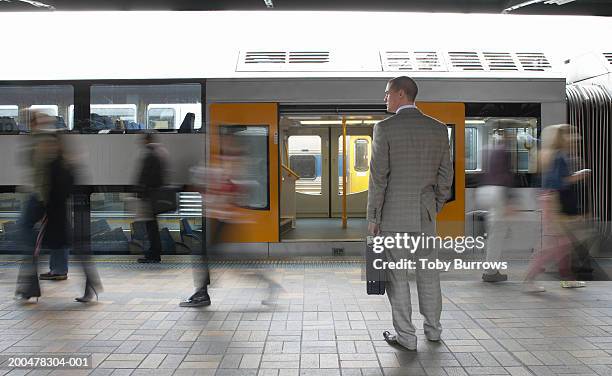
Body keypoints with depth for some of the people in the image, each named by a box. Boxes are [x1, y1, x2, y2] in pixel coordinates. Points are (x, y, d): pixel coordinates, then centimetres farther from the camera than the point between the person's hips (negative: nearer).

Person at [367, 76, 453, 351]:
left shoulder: (385, 128, -11)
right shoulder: (438, 128, 3)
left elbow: (378, 178, -13)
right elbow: (445, 176, 6)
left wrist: (372, 217, -5)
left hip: (393, 212, -5)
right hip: (424, 213, 5)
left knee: (396, 275, 5)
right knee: (427, 271, 17)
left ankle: (406, 336, 11)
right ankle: (433, 329, 29)